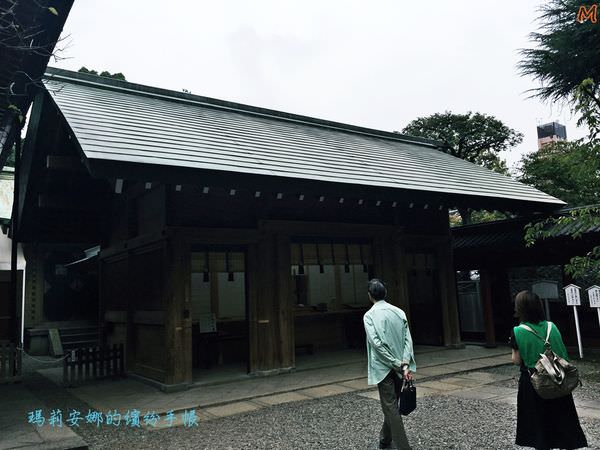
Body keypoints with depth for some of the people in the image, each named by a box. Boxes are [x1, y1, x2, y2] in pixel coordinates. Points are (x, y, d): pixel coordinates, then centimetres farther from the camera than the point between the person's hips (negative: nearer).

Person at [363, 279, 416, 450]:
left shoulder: (369, 315, -8)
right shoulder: (399, 312, 4)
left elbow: (377, 343, -17)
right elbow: (408, 339, -4)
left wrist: (397, 364, -13)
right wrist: (405, 364, -10)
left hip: (383, 367, -5)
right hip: (400, 366, 5)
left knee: (390, 407, 0)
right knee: (391, 404, 19)